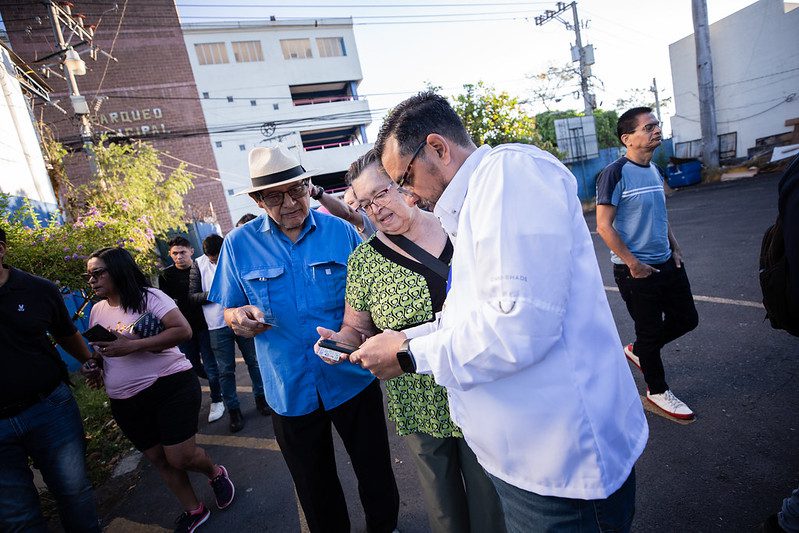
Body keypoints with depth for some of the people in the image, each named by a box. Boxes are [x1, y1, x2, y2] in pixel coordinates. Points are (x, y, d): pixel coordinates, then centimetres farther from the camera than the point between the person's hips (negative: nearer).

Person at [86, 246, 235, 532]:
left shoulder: (148, 296, -11)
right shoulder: (97, 310, 9)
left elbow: (183, 330, -22)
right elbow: (98, 350, 22)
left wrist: (132, 345, -26)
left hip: (170, 387, -6)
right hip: (126, 402, 7)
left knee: (180, 457, -6)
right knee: (159, 460, 13)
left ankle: (215, 473, 27)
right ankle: (193, 510, 33)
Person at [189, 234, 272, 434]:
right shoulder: (198, 265, -1)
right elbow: (192, 295, -3)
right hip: (218, 326, -1)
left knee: (254, 361, 12)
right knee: (225, 370, 6)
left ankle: (260, 398, 31)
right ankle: (233, 410, 21)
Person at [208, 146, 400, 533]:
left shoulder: (341, 231, -5)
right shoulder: (239, 244, -3)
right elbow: (228, 310, 5)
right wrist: (239, 317, -20)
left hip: (353, 379, 0)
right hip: (290, 390, 1)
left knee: (375, 473, 18)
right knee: (316, 490, 21)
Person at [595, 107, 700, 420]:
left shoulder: (654, 170, 9)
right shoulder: (615, 173, -16)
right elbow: (604, 226, -19)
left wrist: (675, 248, 11)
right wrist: (633, 264, -17)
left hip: (667, 264, 8)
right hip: (636, 271, -8)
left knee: (686, 319, 16)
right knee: (651, 331, 6)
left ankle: (638, 350, 37)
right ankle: (657, 392, 27)